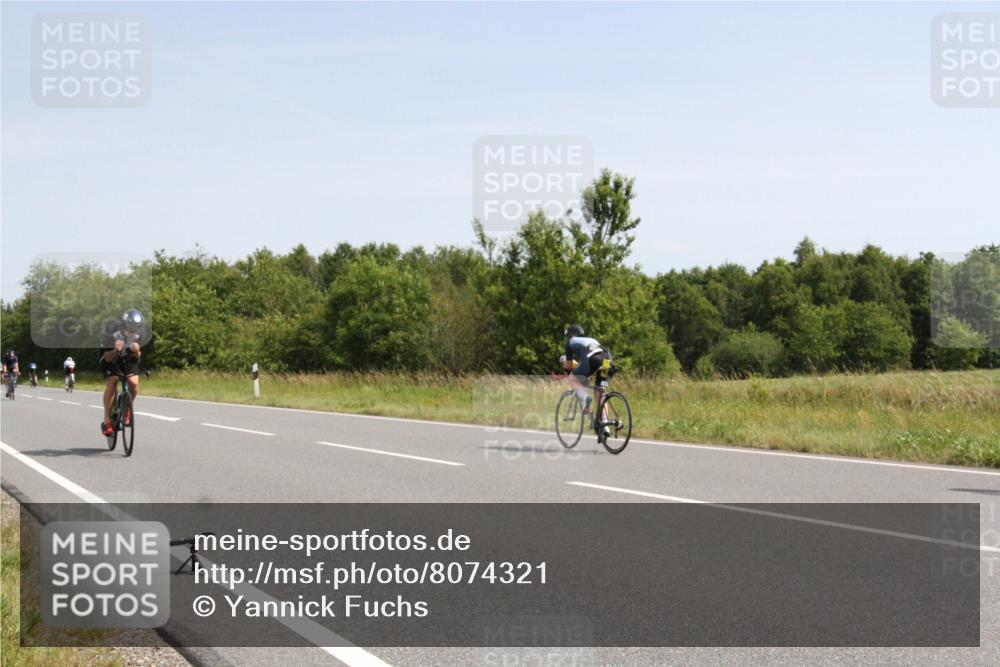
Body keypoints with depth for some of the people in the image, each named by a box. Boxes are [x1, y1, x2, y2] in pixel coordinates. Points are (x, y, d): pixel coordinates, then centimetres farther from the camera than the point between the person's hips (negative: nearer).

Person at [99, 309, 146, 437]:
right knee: (111, 383, -23)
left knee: (133, 382, -21)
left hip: (128, 356, 3)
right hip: (111, 355, -2)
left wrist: (136, 351, -40)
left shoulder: (140, 334, -26)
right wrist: (116, 350, -49)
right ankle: (106, 421, -13)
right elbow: (108, 358, -27)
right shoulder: (113, 332, -34)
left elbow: (137, 357, -16)